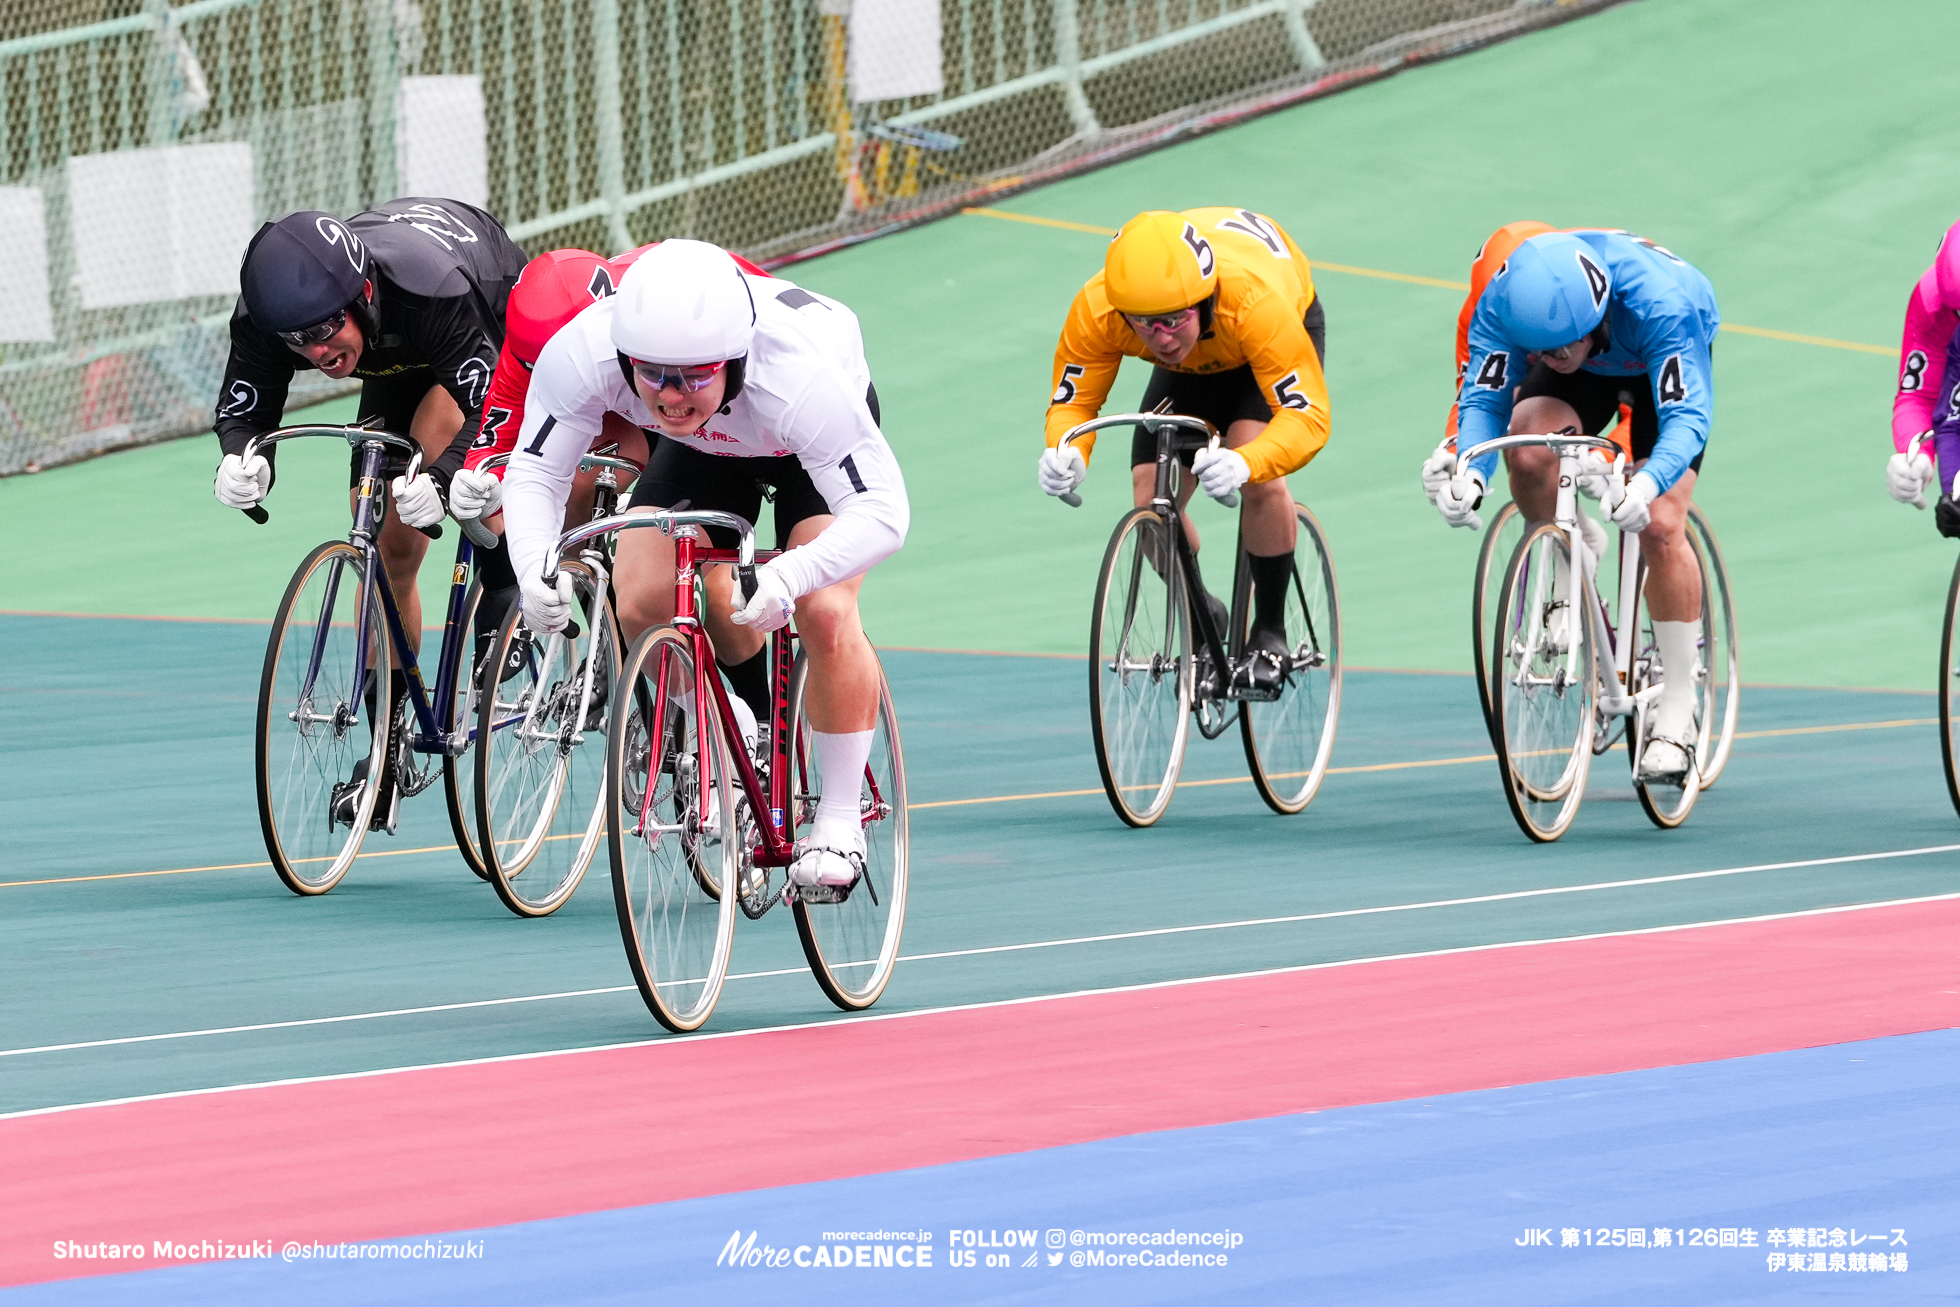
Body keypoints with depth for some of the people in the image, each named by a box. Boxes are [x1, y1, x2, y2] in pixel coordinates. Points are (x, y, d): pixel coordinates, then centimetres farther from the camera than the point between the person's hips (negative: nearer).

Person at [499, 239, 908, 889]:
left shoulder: (798, 376, -45)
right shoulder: (581, 353, -37)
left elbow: (883, 512, -45)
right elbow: (533, 471, -23)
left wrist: (788, 577, -62)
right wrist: (534, 567, -44)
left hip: (812, 445, -3)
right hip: (704, 449, 3)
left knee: (824, 614, -22)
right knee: (639, 604, -15)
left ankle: (839, 819, -4)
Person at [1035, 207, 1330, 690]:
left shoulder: (1256, 302, -46)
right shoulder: (1095, 311, -36)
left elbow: (1307, 416, -46)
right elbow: (1072, 400, -23)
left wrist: (1244, 463, -66)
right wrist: (1066, 454, -47)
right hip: (1191, 368, 4)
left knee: (1259, 480, -28)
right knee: (1151, 501, -10)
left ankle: (1270, 632, -7)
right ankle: (1201, 618, 19)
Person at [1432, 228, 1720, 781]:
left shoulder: (1658, 303, -43)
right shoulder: (1501, 304, -34)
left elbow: (1685, 417, -44)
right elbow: (1483, 397, -27)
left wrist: (1647, 483, -64)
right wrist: (1468, 471, -48)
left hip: (1661, 367, -3)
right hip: (1587, 377, 3)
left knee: (1660, 527, -18)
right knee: (1528, 450, -30)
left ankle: (1676, 713, -5)